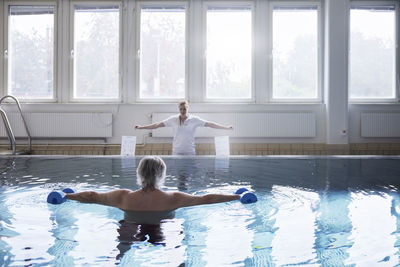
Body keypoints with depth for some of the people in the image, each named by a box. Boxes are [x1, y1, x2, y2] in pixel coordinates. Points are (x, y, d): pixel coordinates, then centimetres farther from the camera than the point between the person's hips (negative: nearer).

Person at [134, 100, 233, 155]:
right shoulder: (173, 119, 2)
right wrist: (141, 127, 0)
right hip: (177, 151, 1)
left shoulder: (194, 120, 0)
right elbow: (158, 124, 3)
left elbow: (209, 124, -3)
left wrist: (226, 127, -8)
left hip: (190, 151, -1)